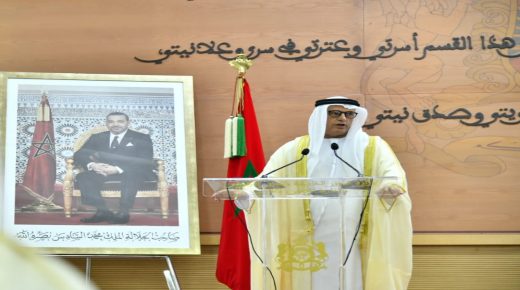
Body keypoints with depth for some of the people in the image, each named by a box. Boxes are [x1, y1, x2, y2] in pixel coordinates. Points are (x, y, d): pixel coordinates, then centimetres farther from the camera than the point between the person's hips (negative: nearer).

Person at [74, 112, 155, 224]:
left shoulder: (142, 138, 7)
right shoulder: (97, 138, 17)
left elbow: (145, 161, -8)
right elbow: (79, 155, 7)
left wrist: (118, 169, -23)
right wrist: (91, 165, -19)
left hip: (131, 173, -3)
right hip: (101, 172, 3)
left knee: (132, 175, -38)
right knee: (82, 177, -26)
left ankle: (123, 213, -40)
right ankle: (102, 211, -34)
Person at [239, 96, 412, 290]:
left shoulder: (372, 147, 9)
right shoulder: (296, 149, 11)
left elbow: (392, 171, -7)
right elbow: (267, 180, 4)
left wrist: (390, 186, -32)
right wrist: (243, 192, -17)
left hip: (355, 242, 0)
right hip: (312, 242, 1)